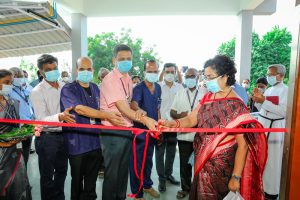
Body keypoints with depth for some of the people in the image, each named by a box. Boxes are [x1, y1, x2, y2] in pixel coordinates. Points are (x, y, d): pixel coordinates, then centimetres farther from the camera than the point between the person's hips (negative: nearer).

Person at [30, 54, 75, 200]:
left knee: (62, 172, 21)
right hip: (47, 138, -5)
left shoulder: (64, 87, 4)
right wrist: (60, 117, -39)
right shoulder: (37, 92, -12)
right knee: (47, 176, 10)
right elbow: (41, 120, -23)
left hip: (63, 135, 5)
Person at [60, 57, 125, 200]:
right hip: (77, 144, -4)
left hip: (95, 142, 5)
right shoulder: (68, 89, -8)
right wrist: (107, 115, -27)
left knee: (91, 181, 17)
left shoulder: (95, 88, 11)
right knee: (77, 181, 13)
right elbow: (80, 109, -22)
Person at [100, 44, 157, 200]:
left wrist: (137, 112, 4)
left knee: (123, 170, 20)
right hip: (113, 132, -7)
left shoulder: (128, 79, 10)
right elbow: (122, 107, -24)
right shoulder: (110, 79, -15)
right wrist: (145, 119, -32)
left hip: (127, 131, 8)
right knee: (112, 173, 6)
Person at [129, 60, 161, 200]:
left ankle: (147, 185, 42)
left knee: (148, 160, 22)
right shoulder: (139, 88, -16)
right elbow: (133, 103, -35)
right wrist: (139, 110, -57)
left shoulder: (158, 88, 6)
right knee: (137, 162, 6)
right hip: (139, 130, -7)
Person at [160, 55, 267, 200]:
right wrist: (172, 124, -23)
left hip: (220, 164, -6)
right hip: (202, 160, 6)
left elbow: (243, 145, -17)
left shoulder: (235, 106, -20)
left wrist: (236, 177, -15)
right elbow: (191, 119, -3)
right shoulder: (208, 97, 0)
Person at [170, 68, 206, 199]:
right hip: (184, 135, 2)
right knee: (185, 163, 13)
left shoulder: (205, 93, 0)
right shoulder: (180, 93, 8)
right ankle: (185, 188, 31)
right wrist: (179, 115, -13)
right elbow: (172, 112, 7)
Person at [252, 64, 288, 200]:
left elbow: (284, 112, -20)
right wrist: (257, 100, -3)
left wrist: (264, 101, -22)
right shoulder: (268, 90, 12)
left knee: (272, 160, 1)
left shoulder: (285, 90, -9)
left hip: (275, 128, -7)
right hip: (262, 125, 7)